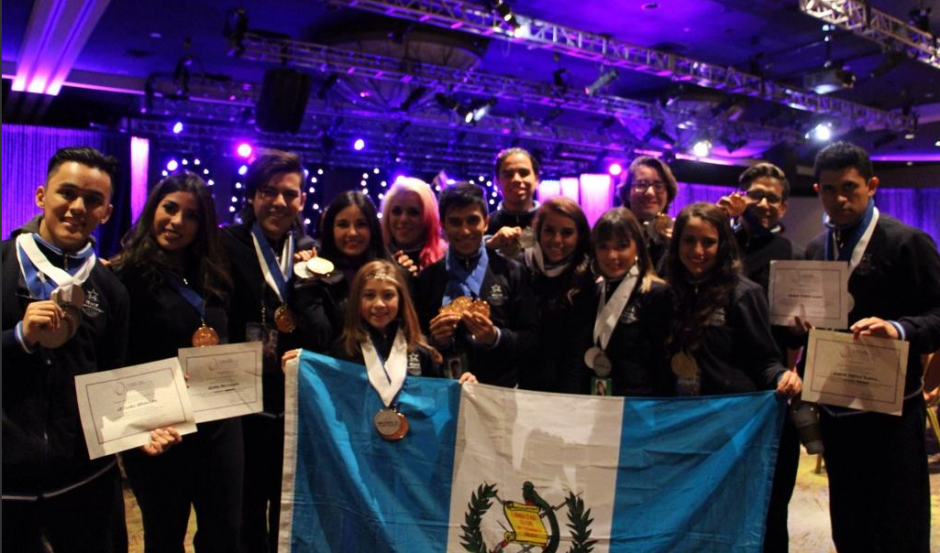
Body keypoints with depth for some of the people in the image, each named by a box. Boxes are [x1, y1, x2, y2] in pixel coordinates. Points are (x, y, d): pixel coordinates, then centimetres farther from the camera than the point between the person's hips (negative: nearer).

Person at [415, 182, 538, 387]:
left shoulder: (512, 273, 5)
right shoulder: (427, 278, 6)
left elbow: (531, 340, 3)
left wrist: (496, 336, -11)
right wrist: (434, 340, -9)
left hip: (501, 391, -1)